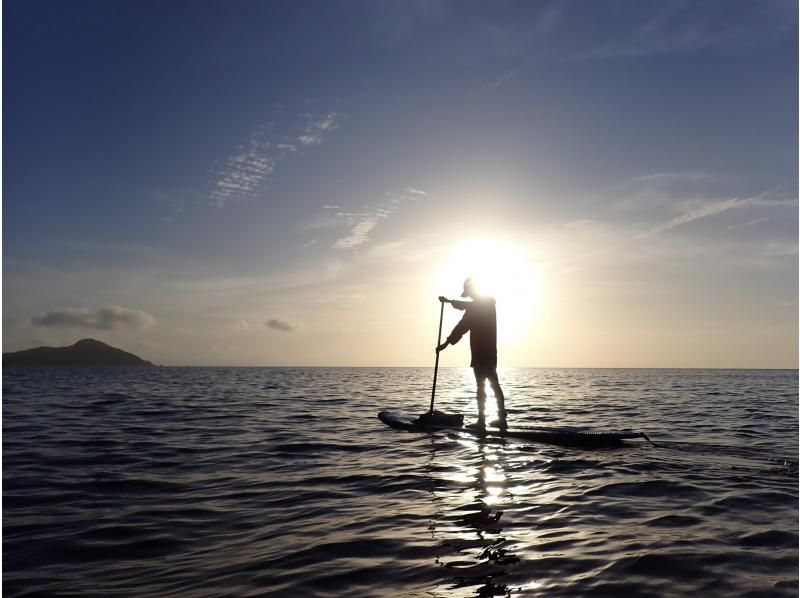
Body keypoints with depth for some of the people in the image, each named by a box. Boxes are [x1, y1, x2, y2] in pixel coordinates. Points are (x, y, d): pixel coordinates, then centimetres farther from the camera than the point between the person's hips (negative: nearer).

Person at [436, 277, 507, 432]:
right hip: (490, 351, 8)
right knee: (494, 384, 13)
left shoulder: (475, 306, -12)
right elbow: (468, 306, 25)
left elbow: (461, 327, -19)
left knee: (481, 386, -6)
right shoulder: (488, 301, 13)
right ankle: (502, 419, 16)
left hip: (480, 352, -8)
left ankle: (481, 421, -4)